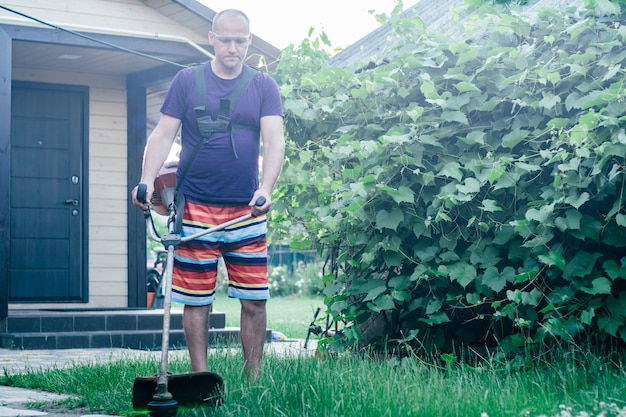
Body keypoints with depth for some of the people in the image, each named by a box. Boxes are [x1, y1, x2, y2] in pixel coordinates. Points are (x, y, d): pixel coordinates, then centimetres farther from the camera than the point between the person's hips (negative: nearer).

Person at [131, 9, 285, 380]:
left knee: (255, 300, 1)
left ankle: (254, 380, 11)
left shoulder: (264, 86, 7)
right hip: (196, 208, -1)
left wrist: (266, 188, -22)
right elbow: (163, 134, 1)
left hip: (247, 210, 1)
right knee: (196, 300, 2)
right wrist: (148, 180, -16)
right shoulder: (187, 81, 5)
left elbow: (274, 140, -4)